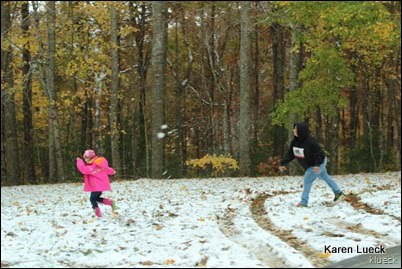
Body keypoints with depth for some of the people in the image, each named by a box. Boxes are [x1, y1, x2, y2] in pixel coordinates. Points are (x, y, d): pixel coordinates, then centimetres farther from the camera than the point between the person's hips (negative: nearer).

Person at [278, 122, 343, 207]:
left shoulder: (310, 142, -34)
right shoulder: (294, 142, -11)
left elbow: (320, 153, -29)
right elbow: (290, 154, -3)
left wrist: (317, 164, -39)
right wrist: (282, 163, -11)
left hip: (319, 163, -9)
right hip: (310, 165, 9)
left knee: (307, 179, -13)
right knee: (325, 177, 24)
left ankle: (304, 202, -6)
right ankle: (338, 191, 42)